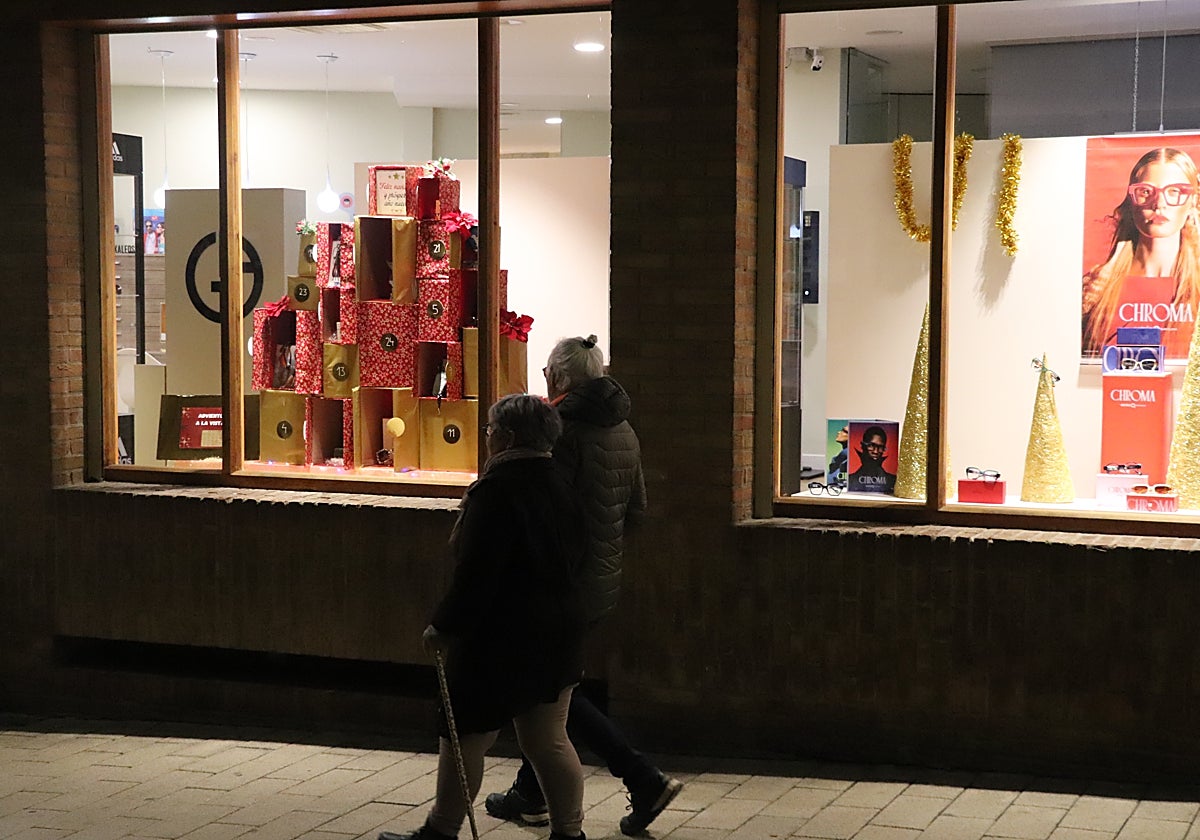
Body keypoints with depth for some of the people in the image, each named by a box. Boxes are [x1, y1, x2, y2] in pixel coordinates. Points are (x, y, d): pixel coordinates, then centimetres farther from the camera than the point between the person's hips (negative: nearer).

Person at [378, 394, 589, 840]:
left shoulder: (496, 489, -17)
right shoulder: (560, 486, 7)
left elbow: (477, 573, -20)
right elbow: (576, 559, 14)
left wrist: (444, 626, -12)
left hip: (500, 637, -8)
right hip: (558, 634, 8)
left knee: (465, 736, 6)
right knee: (548, 740, 12)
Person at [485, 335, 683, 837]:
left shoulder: (563, 428, -18)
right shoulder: (623, 429, 9)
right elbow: (637, 506, 15)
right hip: (604, 580, 9)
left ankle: (644, 780, -6)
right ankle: (530, 795, 26)